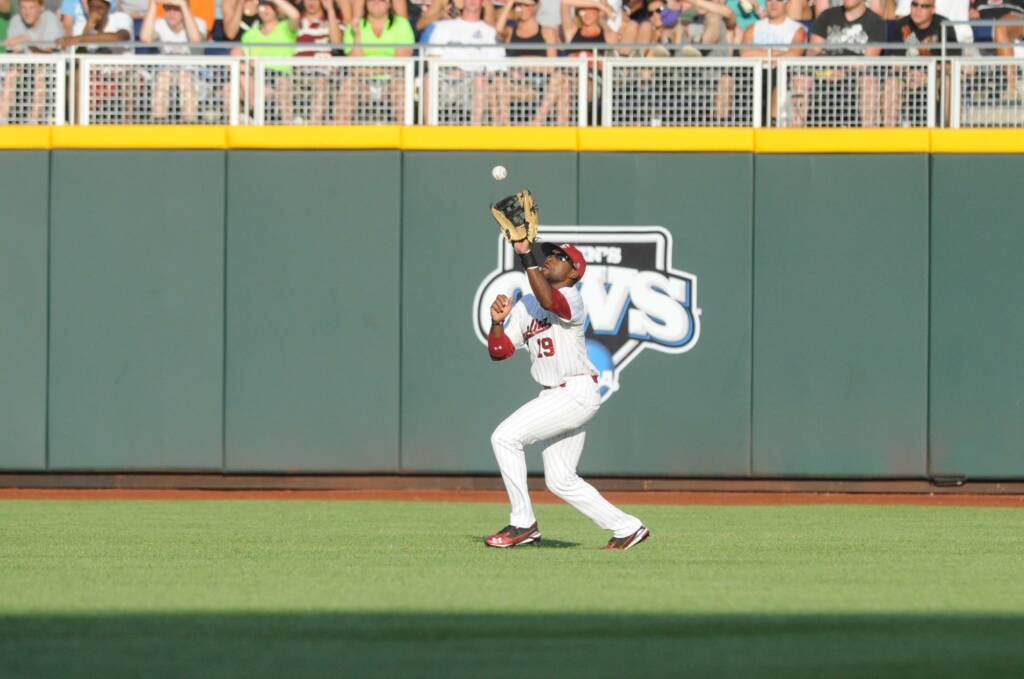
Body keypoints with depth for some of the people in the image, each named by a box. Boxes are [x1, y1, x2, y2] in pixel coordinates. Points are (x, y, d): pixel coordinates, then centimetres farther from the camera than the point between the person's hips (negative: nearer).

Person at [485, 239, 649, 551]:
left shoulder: (571, 298, -10)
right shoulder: (525, 306, 14)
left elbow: (549, 300, -34)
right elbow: (498, 351, 10)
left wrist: (526, 256, -36)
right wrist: (497, 321, -8)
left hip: (577, 393, -9)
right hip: (554, 397, 9)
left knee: (505, 437, -17)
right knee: (560, 480, 10)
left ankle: (523, 523, -10)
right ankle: (627, 528, 19)